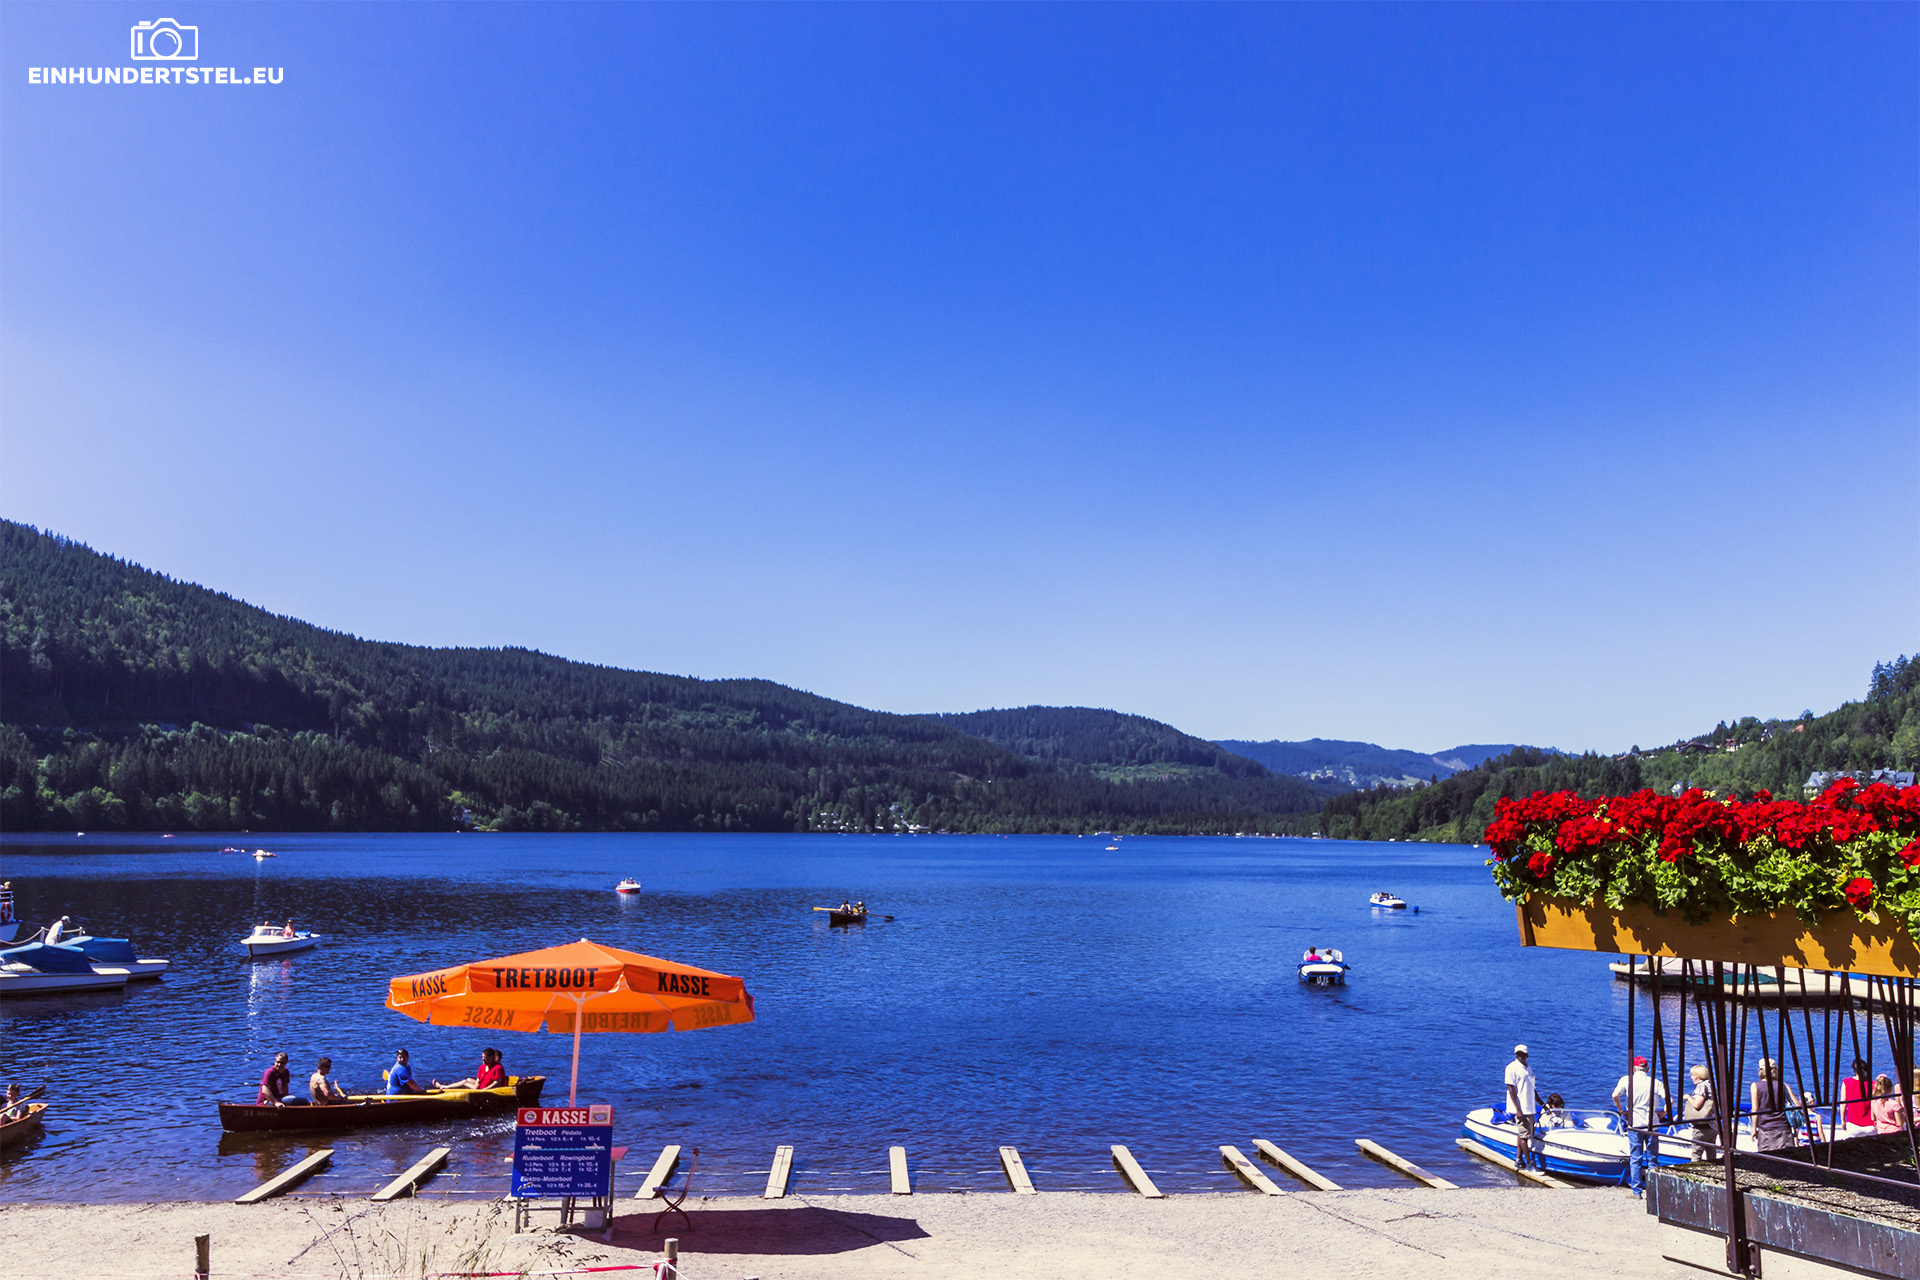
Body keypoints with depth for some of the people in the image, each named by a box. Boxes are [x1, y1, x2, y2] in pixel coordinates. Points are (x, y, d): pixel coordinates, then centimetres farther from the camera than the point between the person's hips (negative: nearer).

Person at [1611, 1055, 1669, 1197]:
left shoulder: (1627, 1079, 0)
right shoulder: (1655, 1082, 3)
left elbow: (1615, 1095, -12)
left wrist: (1621, 1110, 2)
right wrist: (1663, 1113, 8)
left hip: (1634, 1124, -2)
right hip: (1652, 1124, 2)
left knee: (1635, 1160, 3)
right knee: (1652, 1159, 11)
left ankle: (1636, 1192, 2)